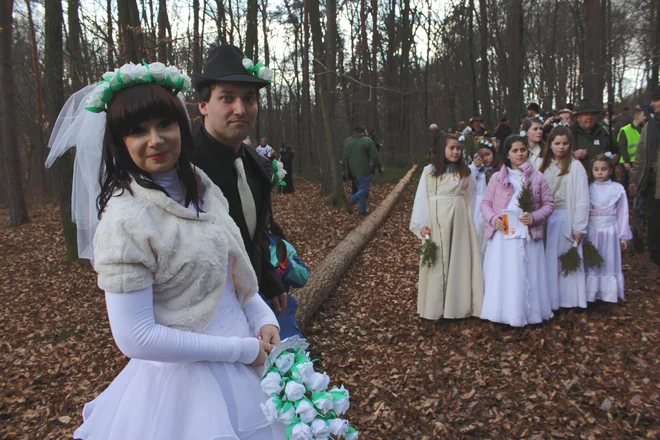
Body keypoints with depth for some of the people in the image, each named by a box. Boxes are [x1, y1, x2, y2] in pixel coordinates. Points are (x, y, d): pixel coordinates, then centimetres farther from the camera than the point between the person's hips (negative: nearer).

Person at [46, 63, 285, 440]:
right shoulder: (126, 217, -20)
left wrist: (264, 319, -7)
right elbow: (135, 338, -23)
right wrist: (243, 350, -18)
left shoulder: (202, 187, 1)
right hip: (184, 380, -7)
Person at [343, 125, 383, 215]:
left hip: (353, 170, 6)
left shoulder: (348, 141, 7)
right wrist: (380, 168, 1)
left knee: (361, 189, 15)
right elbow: (375, 157, -10)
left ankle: (362, 210, 14)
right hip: (364, 170, -6)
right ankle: (351, 201, -21)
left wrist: (347, 169, 12)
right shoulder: (368, 141, -9)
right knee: (364, 189, 0)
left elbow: (345, 157, 7)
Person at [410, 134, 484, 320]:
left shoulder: (465, 172, 7)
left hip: (458, 221, 1)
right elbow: (421, 198, -2)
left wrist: (468, 220, 1)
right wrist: (421, 224, -10)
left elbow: (471, 198, 9)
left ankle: (458, 303, 11)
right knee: (436, 262, 3)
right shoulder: (429, 170, 1)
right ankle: (435, 305, 10)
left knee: (459, 260, 3)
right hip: (435, 221, -1)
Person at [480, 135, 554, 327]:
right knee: (501, 275, 2)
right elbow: (485, 203, 7)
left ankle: (527, 313, 15)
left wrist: (534, 217, -11)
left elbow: (548, 204, 6)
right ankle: (502, 313, 11)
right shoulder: (497, 177, 7)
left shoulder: (537, 177, 7)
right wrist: (492, 218, -12)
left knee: (526, 276, 3)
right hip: (502, 235, 0)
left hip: (528, 236, 0)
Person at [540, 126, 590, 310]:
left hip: (565, 218, -5)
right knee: (549, 260, 9)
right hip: (547, 218, 5)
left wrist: (579, 227, -12)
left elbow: (582, 198, -9)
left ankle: (568, 298, 13)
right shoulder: (545, 165, 9)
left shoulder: (575, 166, -6)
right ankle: (550, 298, 19)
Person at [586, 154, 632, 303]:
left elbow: (622, 214, 0)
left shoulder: (618, 189, -2)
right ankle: (592, 293, 19)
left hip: (610, 232, 0)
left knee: (609, 262, 9)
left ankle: (609, 294, 21)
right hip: (592, 232, 1)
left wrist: (624, 237, 1)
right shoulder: (588, 189, -1)